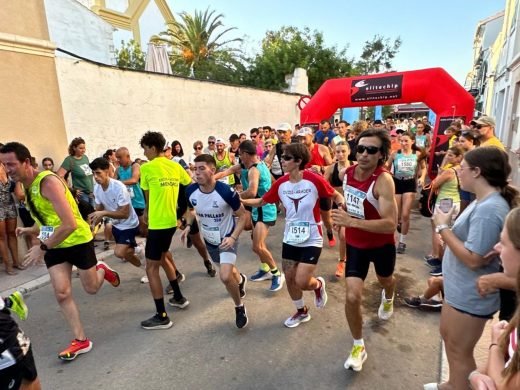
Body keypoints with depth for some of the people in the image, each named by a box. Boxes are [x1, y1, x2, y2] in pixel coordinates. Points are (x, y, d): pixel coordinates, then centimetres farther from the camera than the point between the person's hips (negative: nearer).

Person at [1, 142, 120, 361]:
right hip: (54, 244, 7)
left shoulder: (48, 182, -25)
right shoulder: (26, 186, 3)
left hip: (77, 240, -7)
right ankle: (81, 340, 12)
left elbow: (69, 224, -32)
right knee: (61, 292, 0)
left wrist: (42, 248, -26)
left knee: (92, 289, 8)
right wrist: (30, 230, 3)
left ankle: (102, 270, 42)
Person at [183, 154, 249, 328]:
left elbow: (242, 215, -16)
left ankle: (240, 308, 9)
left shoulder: (226, 191, -29)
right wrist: (188, 226, -10)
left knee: (225, 277, -21)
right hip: (209, 240, 6)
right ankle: (240, 279, 63)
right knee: (227, 268, 26)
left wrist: (233, 237, -27)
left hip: (227, 239, -5)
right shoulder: (191, 191, -15)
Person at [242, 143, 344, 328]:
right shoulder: (281, 183, -6)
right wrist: (240, 201, -6)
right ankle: (301, 311, 40)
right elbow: (261, 201, 5)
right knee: (289, 279, 13)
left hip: (312, 240, -5)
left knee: (301, 282, -8)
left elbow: (337, 196, -5)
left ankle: (318, 285, 29)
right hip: (290, 239, 5)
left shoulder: (314, 180, -19)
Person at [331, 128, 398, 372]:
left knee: (385, 280, 29)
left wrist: (351, 221, -41)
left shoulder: (383, 180, -29)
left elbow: (390, 224, -36)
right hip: (355, 245, 3)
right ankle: (358, 346, 18)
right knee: (352, 297, -7)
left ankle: (387, 298, 68)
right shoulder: (347, 173, -11)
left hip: (382, 244, -2)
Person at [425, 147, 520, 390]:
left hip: (470, 295, -10)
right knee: (448, 337, 26)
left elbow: (473, 259, -29)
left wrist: (442, 227, -22)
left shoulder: (488, 209, -28)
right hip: (460, 289, 10)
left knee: (460, 351, 10)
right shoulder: (484, 202, 4)